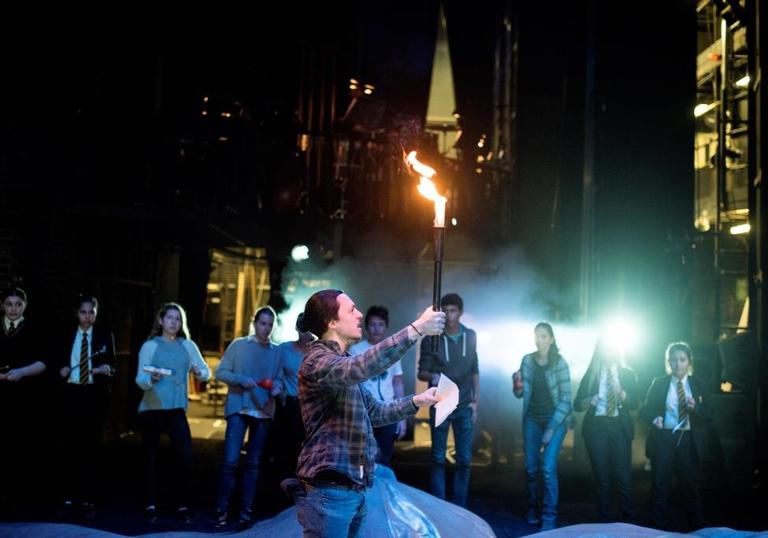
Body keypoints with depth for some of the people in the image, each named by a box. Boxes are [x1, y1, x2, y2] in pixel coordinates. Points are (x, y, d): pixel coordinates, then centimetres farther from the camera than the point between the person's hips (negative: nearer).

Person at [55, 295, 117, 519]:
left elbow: (112, 366, 0)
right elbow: (58, 363, 11)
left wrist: (106, 369, -21)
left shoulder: (105, 336, 5)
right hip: (71, 394, 2)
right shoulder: (67, 336, 10)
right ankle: (68, 498, 9)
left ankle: (88, 500, 5)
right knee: (70, 446, 3)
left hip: (94, 396, -1)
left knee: (90, 447, 2)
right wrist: (61, 371, -11)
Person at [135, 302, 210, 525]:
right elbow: (140, 379, -7)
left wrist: (199, 372, -16)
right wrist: (151, 379, -29)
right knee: (150, 459, 5)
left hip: (176, 410, 2)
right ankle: (150, 506, 16)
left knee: (186, 458, -7)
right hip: (151, 409, -1)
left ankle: (183, 507, 4)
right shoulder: (150, 346, 0)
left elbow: (206, 373, 6)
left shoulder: (188, 346, 7)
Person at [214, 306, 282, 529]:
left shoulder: (276, 351, 7)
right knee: (231, 461, -9)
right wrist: (242, 379, -15)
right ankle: (222, 510, 2)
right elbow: (220, 372, -1)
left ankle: (246, 511, 15)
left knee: (253, 463, 8)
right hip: (239, 408, -3)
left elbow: (279, 377, 12)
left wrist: (277, 386, -10)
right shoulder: (239, 345, 1)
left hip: (263, 412, 3)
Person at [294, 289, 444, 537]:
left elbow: (375, 412, 22)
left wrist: (416, 401, 8)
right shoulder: (318, 360, -14)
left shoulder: (344, 364, 19)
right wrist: (416, 328, -35)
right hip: (329, 491, -9)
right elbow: (363, 367, -34)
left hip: (354, 489, 10)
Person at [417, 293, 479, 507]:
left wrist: (476, 400, 5)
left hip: (464, 406, 2)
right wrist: (432, 376, -29)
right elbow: (422, 372, -6)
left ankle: (459, 506, 14)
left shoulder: (470, 336, 4)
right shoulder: (431, 338, -6)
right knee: (438, 458, 3)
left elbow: (474, 371, 10)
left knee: (464, 459, 4)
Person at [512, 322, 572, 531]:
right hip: (532, 419, 4)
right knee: (531, 467, 5)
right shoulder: (527, 360, -1)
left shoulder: (559, 363, -12)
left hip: (556, 419, -3)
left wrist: (551, 428, -15)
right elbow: (519, 394, 6)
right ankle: (532, 509, 23)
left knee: (548, 467, -12)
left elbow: (565, 399, -11)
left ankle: (549, 518, -5)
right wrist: (517, 386, -18)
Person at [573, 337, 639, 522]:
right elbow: (577, 404, 4)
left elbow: (635, 403, -2)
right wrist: (589, 401, -17)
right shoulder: (591, 374, 8)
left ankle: (629, 519, 6)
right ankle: (602, 520, 13)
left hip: (620, 427, -1)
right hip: (596, 427, 1)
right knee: (601, 476, 4)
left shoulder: (628, 374, 7)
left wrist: (621, 393, -20)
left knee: (623, 476, -5)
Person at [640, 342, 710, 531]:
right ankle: (659, 529, 16)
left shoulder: (697, 384, 4)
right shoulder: (658, 383, 2)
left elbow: (708, 415, 0)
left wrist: (695, 407, -20)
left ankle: (697, 529, 20)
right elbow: (645, 411, 1)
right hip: (664, 439, 0)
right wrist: (654, 419, -20)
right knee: (660, 486, 5)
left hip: (689, 441, 0)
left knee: (691, 486, 7)